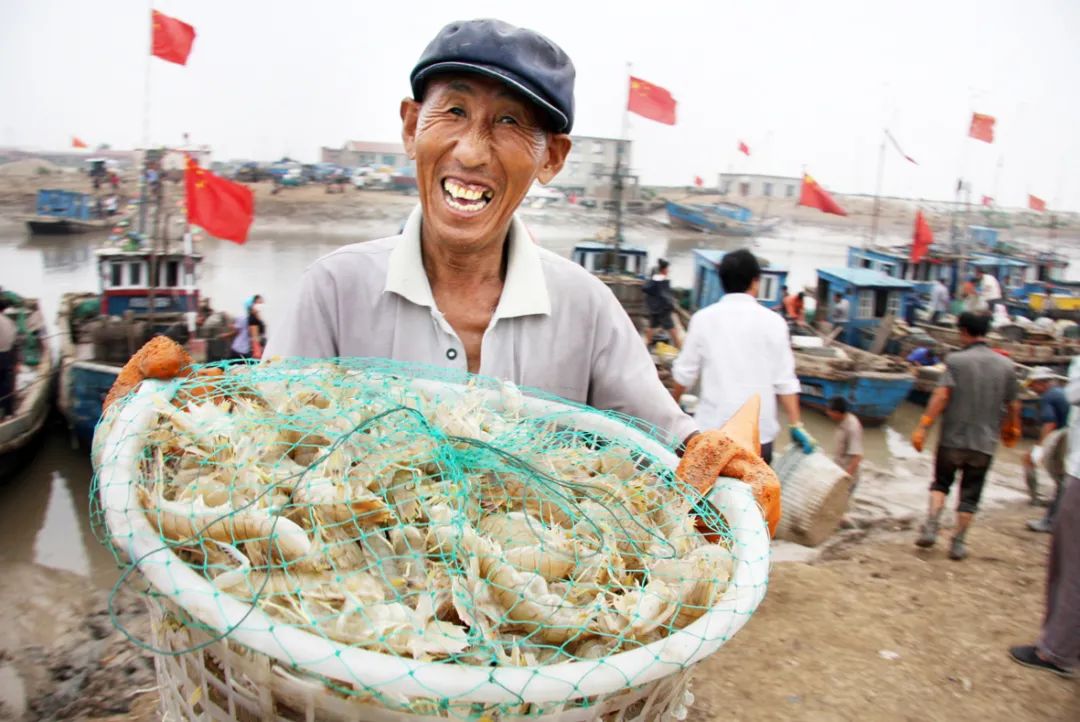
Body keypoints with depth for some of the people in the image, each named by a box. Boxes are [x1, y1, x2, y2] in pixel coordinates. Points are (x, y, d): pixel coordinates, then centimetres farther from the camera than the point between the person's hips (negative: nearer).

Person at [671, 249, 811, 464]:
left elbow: (685, 373, 5)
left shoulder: (703, 318, -1)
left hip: (713, 428, 0)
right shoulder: (772, 322, -2)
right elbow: (785, 381, -4)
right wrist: (796, 426, 4)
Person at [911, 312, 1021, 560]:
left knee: (941, 483, 17)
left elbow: (941, 395, -18)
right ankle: (958, 543, 13)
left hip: (952, 438, -2)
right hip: (984, 442, 2)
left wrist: (923, 427, -18)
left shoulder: (956, 360, -8)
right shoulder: (1005, 365, 2)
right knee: (970, 494, 10)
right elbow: (1013, 405, 8)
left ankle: (930, 528, 2)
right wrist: (1012, 429, 25)